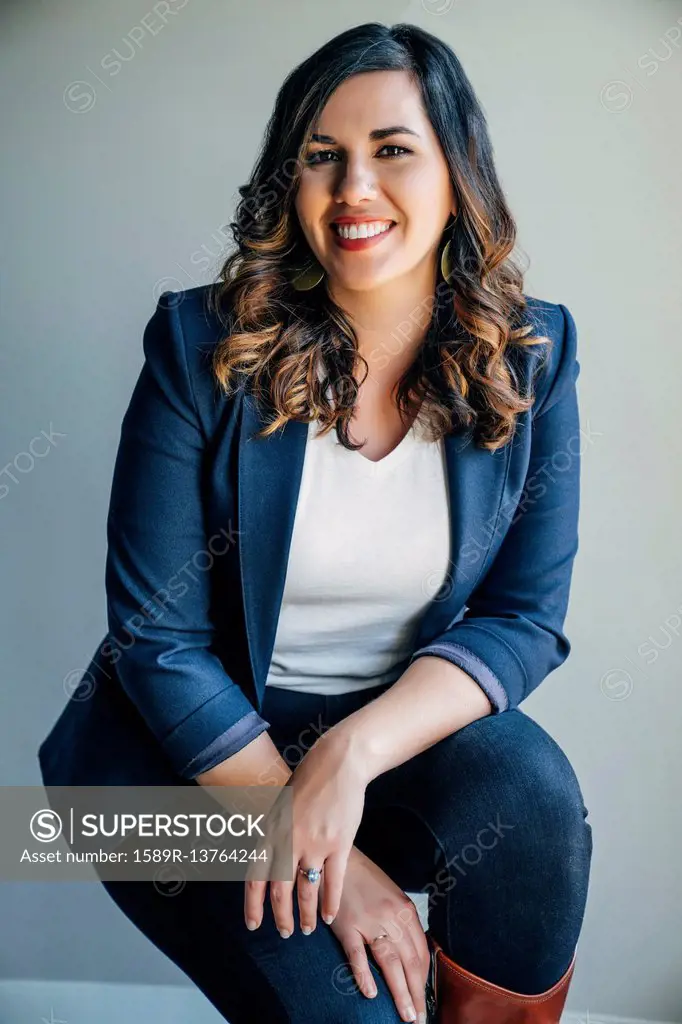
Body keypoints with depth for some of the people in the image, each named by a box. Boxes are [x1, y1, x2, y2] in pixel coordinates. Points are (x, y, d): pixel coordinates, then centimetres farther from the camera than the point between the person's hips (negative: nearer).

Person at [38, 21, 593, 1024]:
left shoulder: (531, 354, -5)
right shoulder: (203, 345, -12)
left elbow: (527, 615, -5)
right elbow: (159, 639, -13)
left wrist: (354, 751, -23)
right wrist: (334, 864, -18)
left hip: (414, 725, 3)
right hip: (199, 743, -2)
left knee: (533, 793, -27)